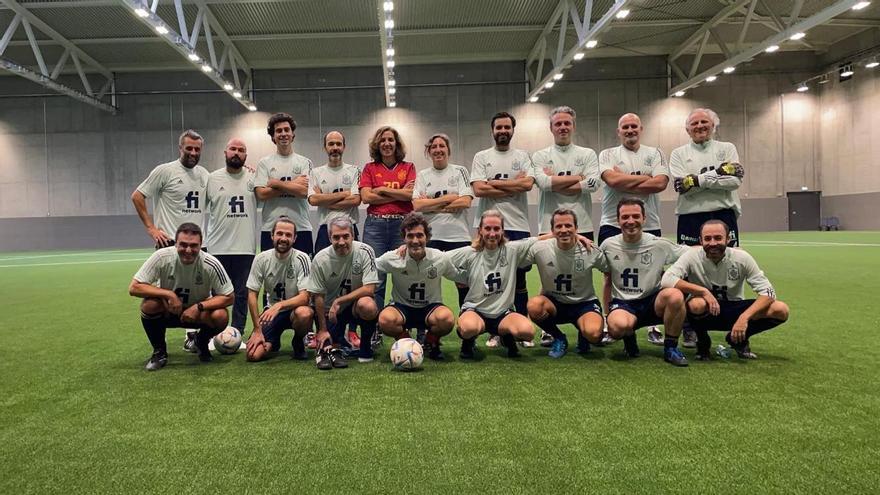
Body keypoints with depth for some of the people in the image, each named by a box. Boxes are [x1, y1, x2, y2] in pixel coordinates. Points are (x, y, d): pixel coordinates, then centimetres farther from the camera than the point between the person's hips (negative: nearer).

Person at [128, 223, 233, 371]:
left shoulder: (211, 264, -23)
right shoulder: (162, 257, -23)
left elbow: (228, 297, -16)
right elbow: (134, 288, -21)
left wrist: (199, 307, -29)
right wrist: (169, 294, -31)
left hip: (198, 313, 0)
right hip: (167, 311, 0)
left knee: (221, 316, -30)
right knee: (149, 304, -32)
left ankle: (202, 342, 7)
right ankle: (159, 351, -5)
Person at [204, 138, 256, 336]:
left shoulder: (253, 178, 5)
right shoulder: (212, 178, 4)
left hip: (245, 247, 1)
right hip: (217, 247, 0)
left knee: (242, 293, 7)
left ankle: (237, 333, 16)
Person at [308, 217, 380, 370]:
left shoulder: (364, 251, -16)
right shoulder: (320, 259, -12)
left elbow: (369, 289, -20)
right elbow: (318, 296, -7)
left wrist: (339, 301, -24)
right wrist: (323, 329, -8)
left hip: (356, 303, 2)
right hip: (330, 311, -1)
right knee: (328, 345, -28)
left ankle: (365, 348, -10)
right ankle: (332, 345, 6)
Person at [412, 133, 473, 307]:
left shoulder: (460, 171, 6)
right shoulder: (422, 175, 9)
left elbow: (465, 202, -7)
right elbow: (417, 205, -4)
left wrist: (430, 204, -6)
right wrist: (448, 198, -8)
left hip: (458, 235, -1)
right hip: (431, 236, 1)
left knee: (463, 284, 3)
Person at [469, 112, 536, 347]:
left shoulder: (522, 156, 10)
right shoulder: (481, 157, 7)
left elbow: (528, 184, -8)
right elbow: (479, 189, -8)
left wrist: (494, 182, -7)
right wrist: (514, 185, -6)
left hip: (518, 225, 1)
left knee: (519, 279, 6)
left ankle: (523, 330, 15)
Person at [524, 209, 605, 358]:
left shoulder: (591, 251, -12)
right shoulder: (540, 248, -13)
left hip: (584, 303, -1)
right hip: (553, 303, 1)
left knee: (593, 334, -32)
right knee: (534, 305, -33)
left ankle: (583, 336, 10)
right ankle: (559, 338, -2)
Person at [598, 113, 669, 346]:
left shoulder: (655, 154, 10)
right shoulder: (608, 155, 6)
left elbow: (661, 183, -7)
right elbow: (612, 180, -14)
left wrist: (625, 183, -11)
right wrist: (646, 178, -7)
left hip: (648, 225, 1)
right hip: (613, 224, -1)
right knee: (611, 276, 3)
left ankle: (653, 327, 14)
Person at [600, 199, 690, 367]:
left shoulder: (659, 244, -3)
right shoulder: (608, 245, 0)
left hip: (653, 302, 1)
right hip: (622, 304, -1)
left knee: (675, 296, -34)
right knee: (617, 326, -36)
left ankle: (671, 348, -9)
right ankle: (629, 339, 5)